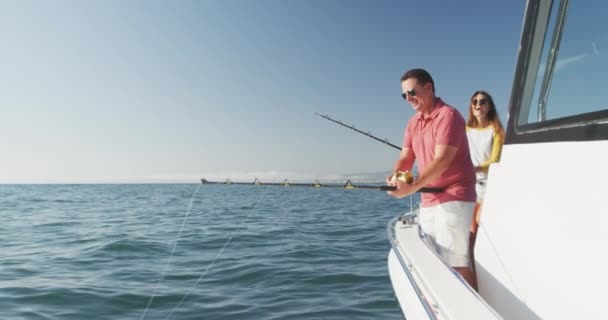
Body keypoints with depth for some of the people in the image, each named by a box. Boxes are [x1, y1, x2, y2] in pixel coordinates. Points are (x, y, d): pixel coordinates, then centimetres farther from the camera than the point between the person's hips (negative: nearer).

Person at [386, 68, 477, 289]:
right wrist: (396, 176, -13)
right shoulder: (413, 123, 14)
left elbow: (442, 160, -21)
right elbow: (406, 157, 9)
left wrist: (412, 188, -28)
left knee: (457, 264, -9)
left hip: (453, 198, -8)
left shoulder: (448, 115, -11)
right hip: (428, 201, 8)